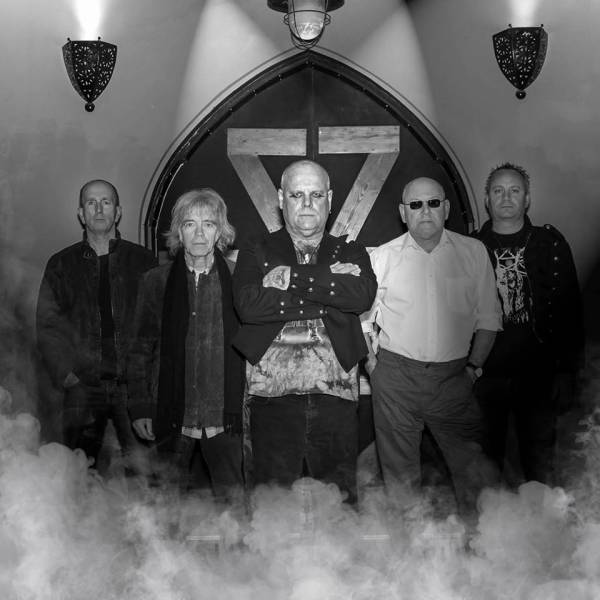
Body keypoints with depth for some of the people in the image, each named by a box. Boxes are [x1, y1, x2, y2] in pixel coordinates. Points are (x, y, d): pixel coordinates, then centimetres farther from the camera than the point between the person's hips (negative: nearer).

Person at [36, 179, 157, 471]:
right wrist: (65, 374, -3)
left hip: (132, 383, -1)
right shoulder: (62, 265, 11)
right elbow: (47, 326, 8)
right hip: (82, 385, 1)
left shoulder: (142, 261, 8)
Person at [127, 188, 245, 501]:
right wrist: (140, 408, 3)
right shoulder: (156, 281, 6)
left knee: (232, 499, -2)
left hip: (224, 418, -1)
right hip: (173, 417, 1)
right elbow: (141, 349, 8)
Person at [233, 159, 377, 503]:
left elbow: (363, 294, -8)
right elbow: (249, 305, -10)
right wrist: (329, 286, -9)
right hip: (274, 397, -1)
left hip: (336, 396, 1)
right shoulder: (257, 253, 10)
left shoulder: (351, 252, 14)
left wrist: (293, 278, -9)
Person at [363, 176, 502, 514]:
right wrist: (371, 363, 2)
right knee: (400, 470, 9)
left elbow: (488, 316, 8)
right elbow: (361, 315, 10)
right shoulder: (382, 256, 3)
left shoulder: (474, 252, 5)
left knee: (473, 468, 4)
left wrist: (474, 365, 3)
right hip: (396, 375, 0)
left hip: (454, 376, 1)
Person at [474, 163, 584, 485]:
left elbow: (569, 308, 3)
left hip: (538, 373, 0)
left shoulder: (549, 244, 3)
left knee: (539, 458, 9)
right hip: (484, 374, 0)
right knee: (485, 455, 10)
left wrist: (567, 367, -1)